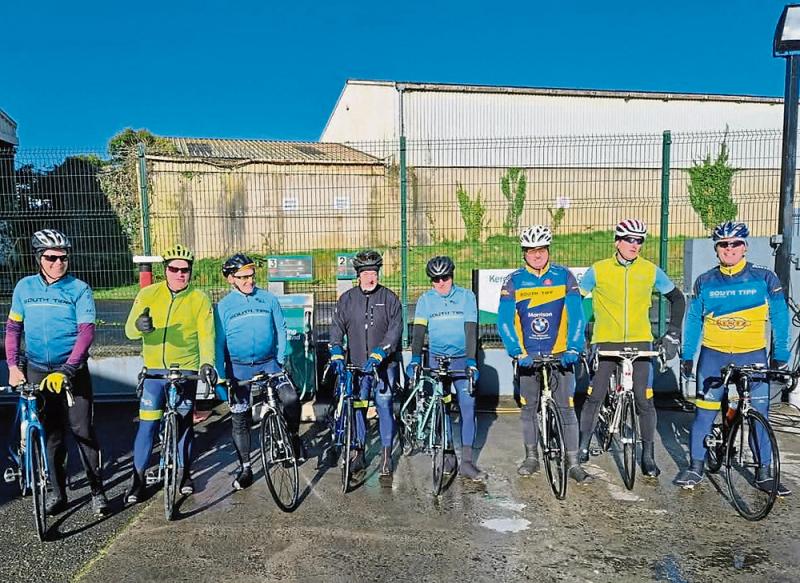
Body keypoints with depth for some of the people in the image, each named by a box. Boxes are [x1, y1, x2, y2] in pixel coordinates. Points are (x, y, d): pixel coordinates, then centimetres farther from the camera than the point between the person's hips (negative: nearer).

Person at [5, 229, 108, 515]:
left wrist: (66, 370, -23)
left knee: (82, 431, -2)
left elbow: (86, 331, -14)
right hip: (36, 370, 3)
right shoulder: (24, 287, 4)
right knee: (49, 433, 10)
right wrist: (13, 366, 0)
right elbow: (13, 328, 10)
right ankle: (57, 492, 21)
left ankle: (97, 490, 9)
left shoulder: (79, 289, -6)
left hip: (72, 371, -3)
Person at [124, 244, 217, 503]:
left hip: (186, 370, 0)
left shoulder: (200, 299, -2)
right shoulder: (148, 294, 0)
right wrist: (139, 325, -31)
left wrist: (207, 363, -26)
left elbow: (206, 335, -9)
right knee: (147, 424, -1)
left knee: (184, 423, 10)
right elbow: (129, 330, -7)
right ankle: (138, 477, 15)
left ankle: (184, 472, 27)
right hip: (154, 370, 0)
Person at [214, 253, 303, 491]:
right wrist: (220, 376, -3)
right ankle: (245, 469, 21)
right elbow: (219, 343, 1)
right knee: (240, 420, 5)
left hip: (268, 363, 0)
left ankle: (293, 437, 6)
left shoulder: (269, 299, 1)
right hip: (239, 368, 0)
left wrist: (281, 361, -3)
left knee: (291, 399, -22)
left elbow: (280, 330, 5)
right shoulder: (223, 306, -1)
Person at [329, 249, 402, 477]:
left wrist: (378, 355, -20)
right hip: (356, 364, 2)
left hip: (384, 364, -2)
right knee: (357, 407, 6)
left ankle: (386, 455, 10)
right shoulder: (347, 299, 6)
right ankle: (359, 454, 18)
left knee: (384, 405, -2)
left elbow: (395, 330, -9)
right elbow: (337, 327, 3)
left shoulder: (389, 298, -1)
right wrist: (337, 354, -13)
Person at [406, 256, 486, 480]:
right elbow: (419, 330, -8)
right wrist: (415, 359, -22)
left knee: (468, 406, -8)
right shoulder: (425, 300, 0)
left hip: (462, 359, -1)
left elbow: (471, 329, -10)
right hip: (436, 359, 1)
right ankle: (447, 455, 16)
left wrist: (471, 360, -20)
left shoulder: (466, 296, -4)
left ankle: (467, 461, -3)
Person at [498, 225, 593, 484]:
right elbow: (504, 320, -9)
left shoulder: (564, 276, -4)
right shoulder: (514, 281, -3)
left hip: (560, 354, -1)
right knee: (529, 408, 9)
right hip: (528, 356, 1)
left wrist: (573, 347, -19)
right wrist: (517, 352, -19)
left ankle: (573, 463, 8)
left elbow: (577, 315, -7)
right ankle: (532, 458, 24)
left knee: (567, 408, -1)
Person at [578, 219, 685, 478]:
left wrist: (672, 333, 6)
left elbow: (677, 298, 13)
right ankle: (583, 449, 13)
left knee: (645, 400, -2)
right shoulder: (598, 270, -4)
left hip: (640, 342, 1)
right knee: (594, 397, -4)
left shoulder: (651, 270, 1)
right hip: (605, 342, -1)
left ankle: (648, 456, 14)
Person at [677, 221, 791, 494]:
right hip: (713, 356, 1)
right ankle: (696, 468, 15)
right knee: (704, 412, 2)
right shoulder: (705, 282, 2)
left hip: (753, 356, -1)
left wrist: (780, 356, -1)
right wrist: (687, 355, 7)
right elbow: (693, 320, 8)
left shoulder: (764, 278, -2)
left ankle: (763, 473, 17)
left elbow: (780, 318, 2)